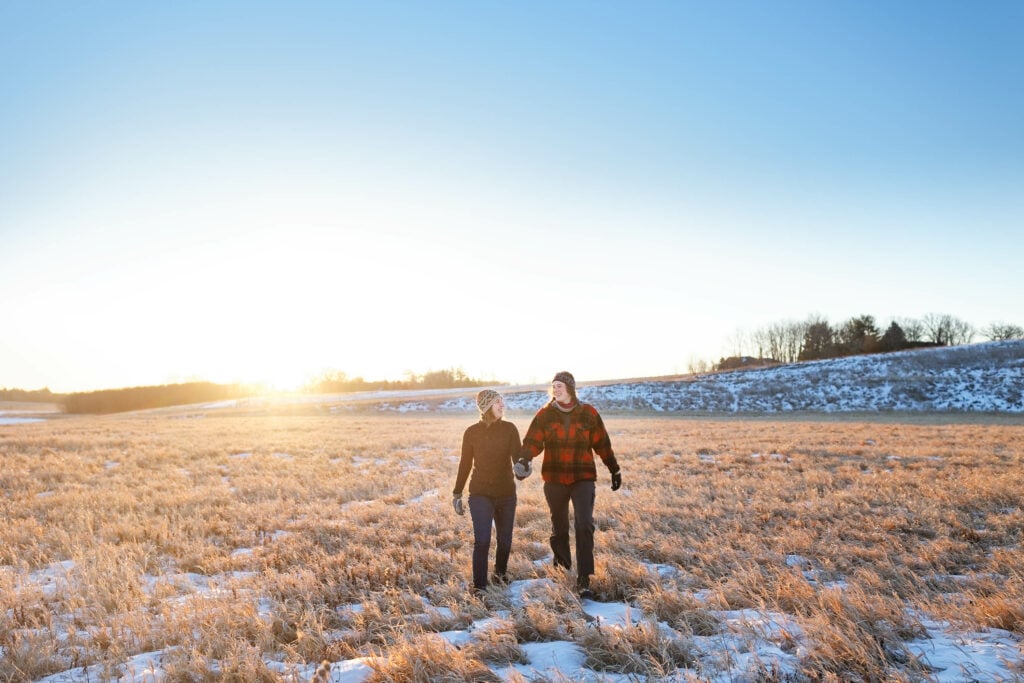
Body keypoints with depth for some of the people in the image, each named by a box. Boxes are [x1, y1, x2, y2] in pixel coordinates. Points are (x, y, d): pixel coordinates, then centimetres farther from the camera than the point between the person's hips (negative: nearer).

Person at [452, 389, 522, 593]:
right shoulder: (472, 432, -3)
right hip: (480, 494, -2)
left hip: (506, 493, 2)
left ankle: (501, 572, 38)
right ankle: (479, 585, -2)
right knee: (482, 540, -12)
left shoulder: (509, 429, -2)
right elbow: (465, 464, 5)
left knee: (505, 540, 12)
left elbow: (518, 456, -10)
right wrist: (457, 493, 6)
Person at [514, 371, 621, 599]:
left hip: (583, 478, -1)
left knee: (584, 525, -14)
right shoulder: (545, 414, -1)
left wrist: (615, 470, 13)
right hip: (554, 479, 1)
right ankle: (562, 563, 41)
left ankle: (583, 580, -8)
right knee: (559, 527, 15)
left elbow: (602, 444, 7)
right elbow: (533, 441, -11)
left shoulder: (588, 413, -1)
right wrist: (523, 459, -31)